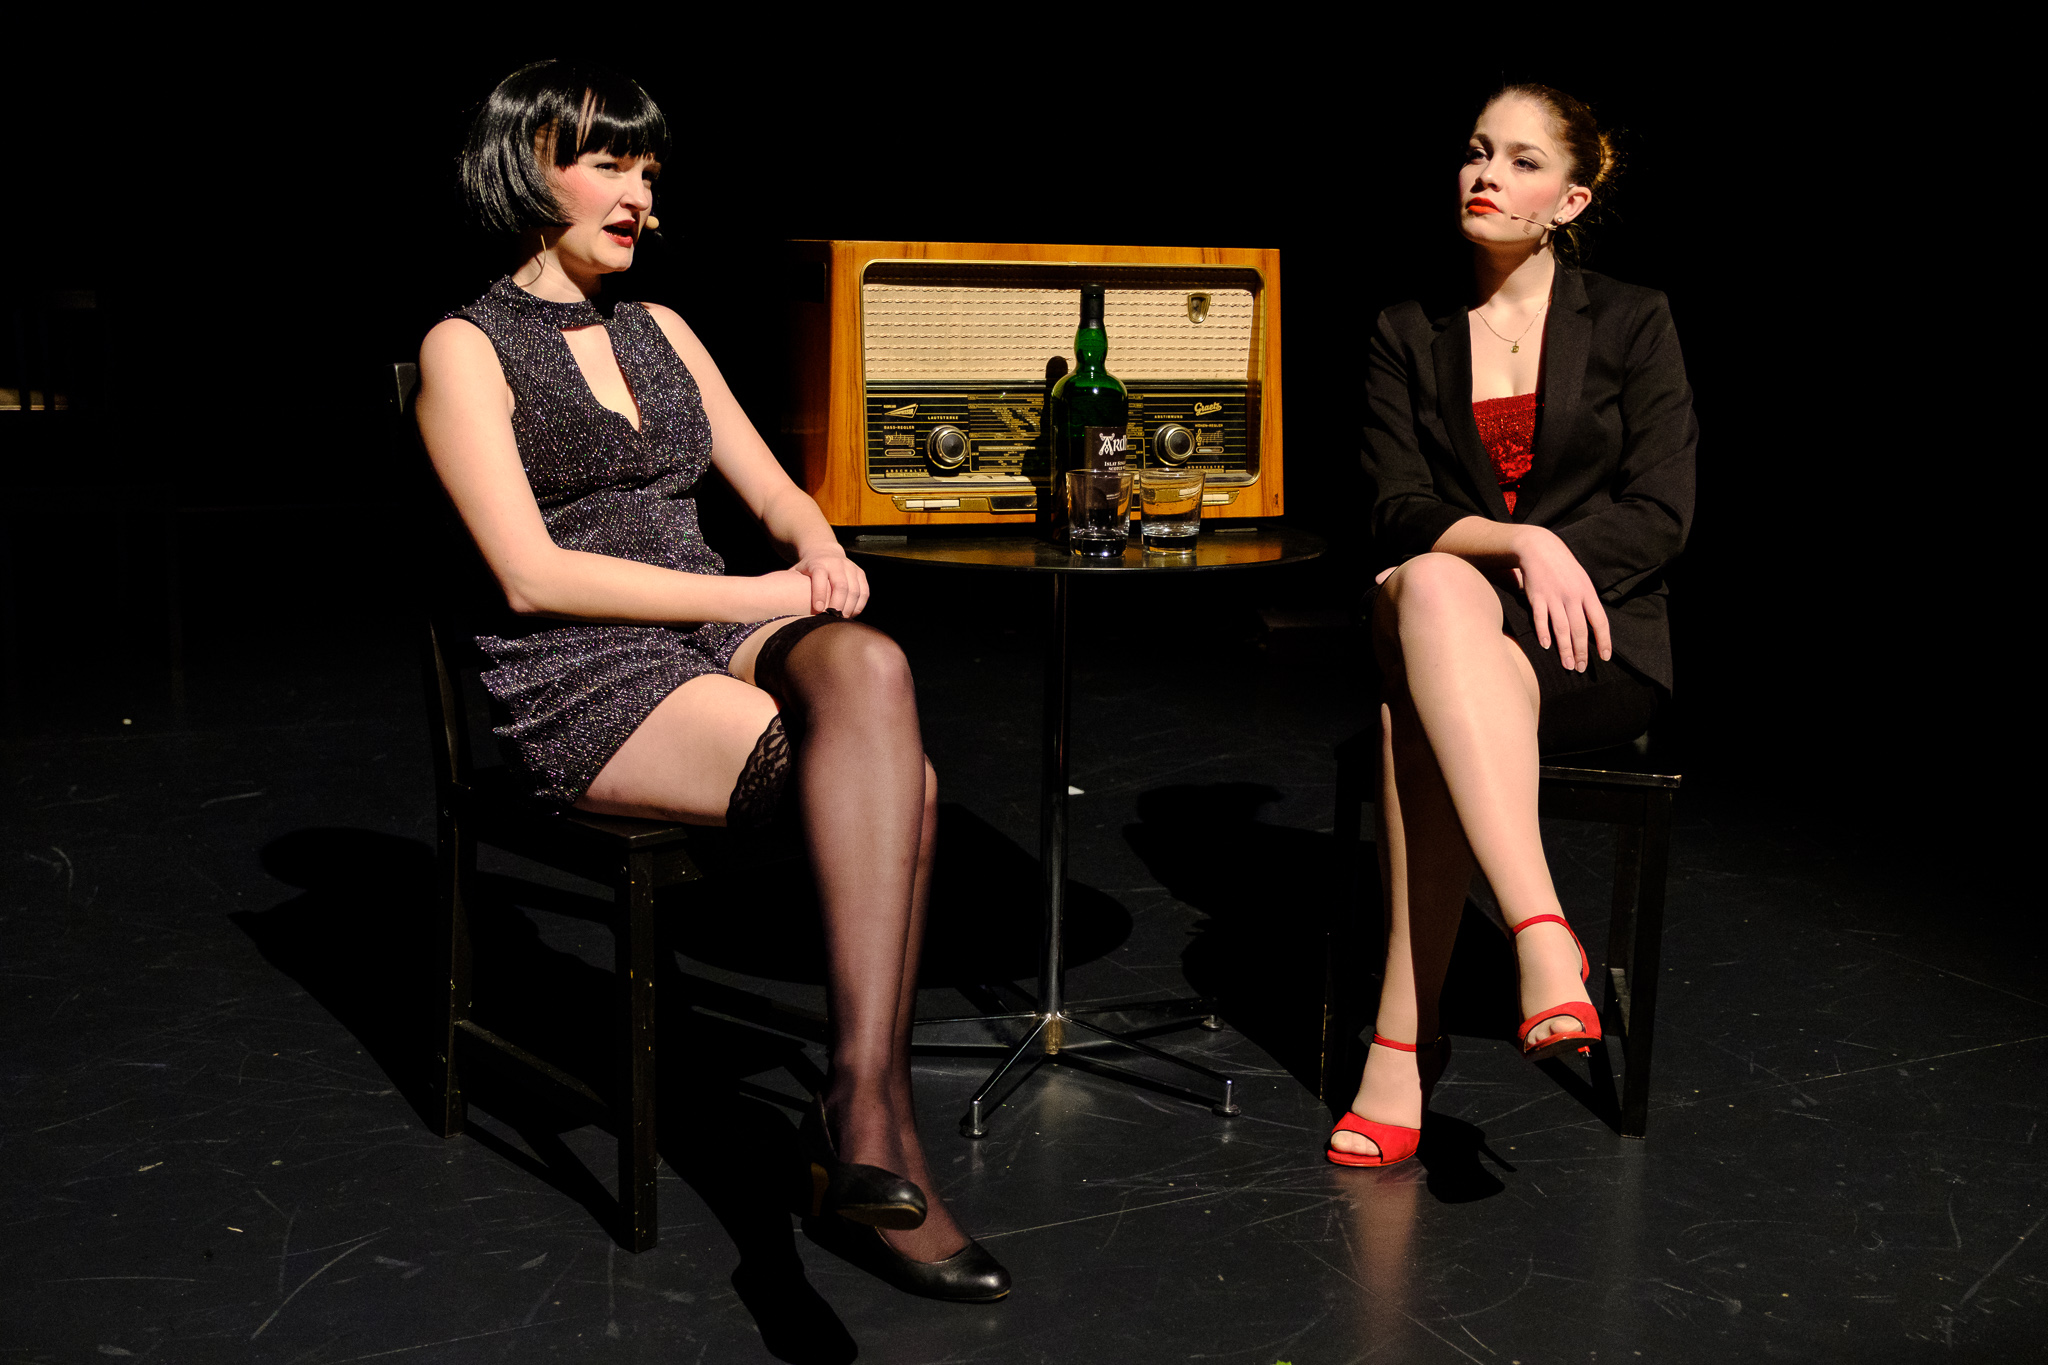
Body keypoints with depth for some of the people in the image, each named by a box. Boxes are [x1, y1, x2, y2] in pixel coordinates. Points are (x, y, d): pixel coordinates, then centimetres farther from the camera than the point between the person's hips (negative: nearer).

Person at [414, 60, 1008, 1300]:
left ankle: (863, 1122, -35)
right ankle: (877, 1130, -27)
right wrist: (755, 594, -13)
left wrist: (823, 555, -5)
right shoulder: (468, 348, 1)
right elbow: (534, 576, -10)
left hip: (719, 638, 5)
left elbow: (774, 490, 20)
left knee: (866, 664, -32)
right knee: (895, 774, -29)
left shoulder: (659, 331, 21)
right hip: (581, 686, -5)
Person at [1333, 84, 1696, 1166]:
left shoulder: (1632, 323, 11)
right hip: (1449, 623, 2)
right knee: (1429, 592, -38)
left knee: (1426, 647, -37)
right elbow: (1396, 511, 3)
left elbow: (1658, 516, 0)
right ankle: (1543, 939, -47)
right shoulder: (1408, 334, 15)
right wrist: (1521, 544, -17)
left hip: (1596, 641, -2)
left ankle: (1404, 1033, -38)